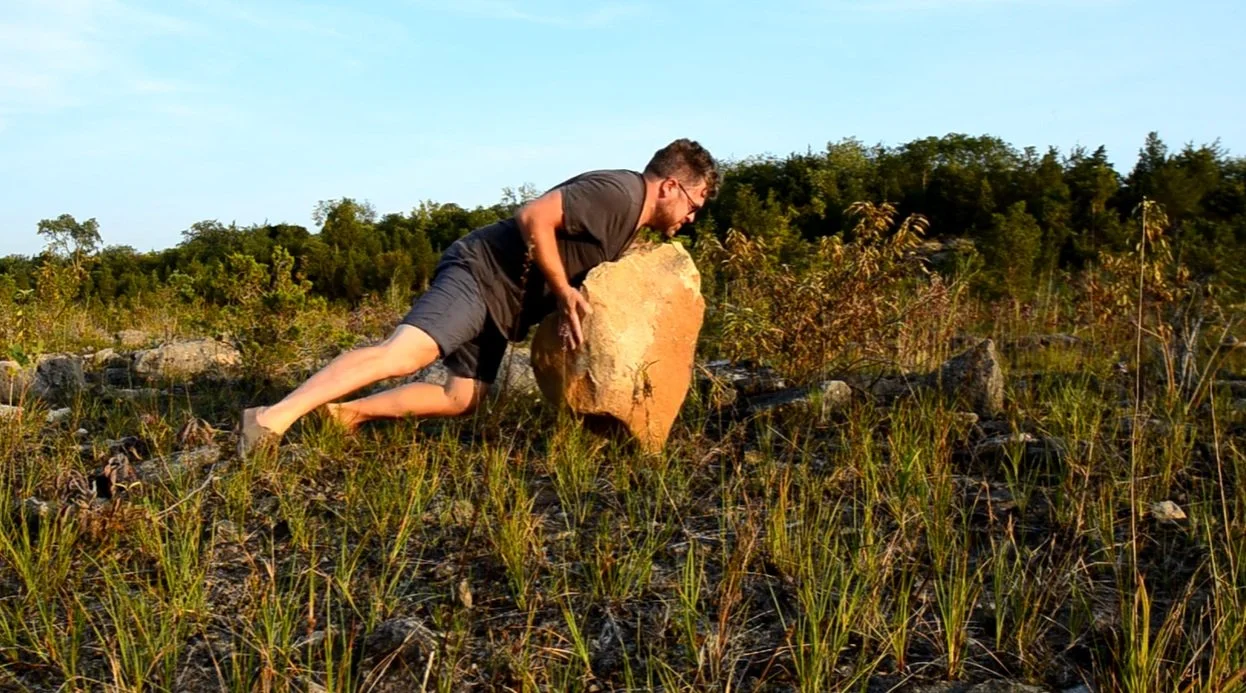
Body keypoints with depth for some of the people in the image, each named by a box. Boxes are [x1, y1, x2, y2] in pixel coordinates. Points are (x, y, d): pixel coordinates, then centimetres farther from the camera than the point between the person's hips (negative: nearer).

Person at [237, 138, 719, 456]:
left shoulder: (631, 223, 17)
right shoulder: (620, 191, -15)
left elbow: (588, 270, 26)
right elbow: (534, 218, -24)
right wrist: (564, 292, -19)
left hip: (501, 303, 10)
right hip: (481, 273, -10)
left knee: (462, 399, 3)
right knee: (402, 353, -25)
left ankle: (347, 413, 7)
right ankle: (273, 418, -27)